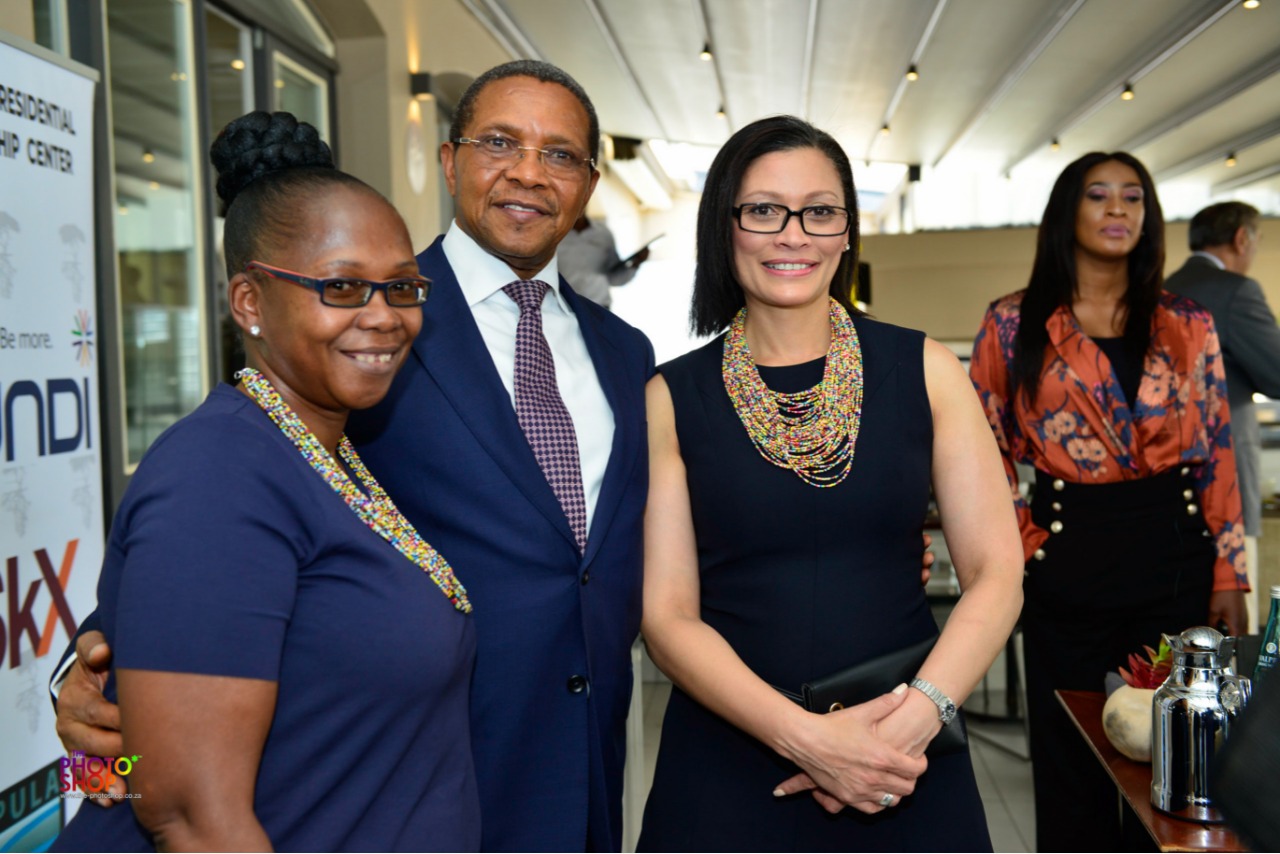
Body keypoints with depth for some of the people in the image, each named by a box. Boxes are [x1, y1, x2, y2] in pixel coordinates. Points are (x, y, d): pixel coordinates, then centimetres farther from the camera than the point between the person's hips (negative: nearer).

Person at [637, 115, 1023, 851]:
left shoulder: (925, 370, -1)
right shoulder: (671, 398, -4)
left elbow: (996, 574, -2)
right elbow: (668, 613, -6)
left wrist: (920, 713, -16)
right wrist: (805, 736, -17)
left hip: (907, 764, 1)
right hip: (729, 764, -1)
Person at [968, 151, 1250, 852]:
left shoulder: (1188, 327, 7)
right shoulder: (1015, 325, 1)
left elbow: (1217, 455, 6)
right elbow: (985, 453, 2)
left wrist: (1228, 577, 2)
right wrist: (1015, 551, -5)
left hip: (1175, 557, 2)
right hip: (1068, 559, -2)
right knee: (1072, 771, 8)